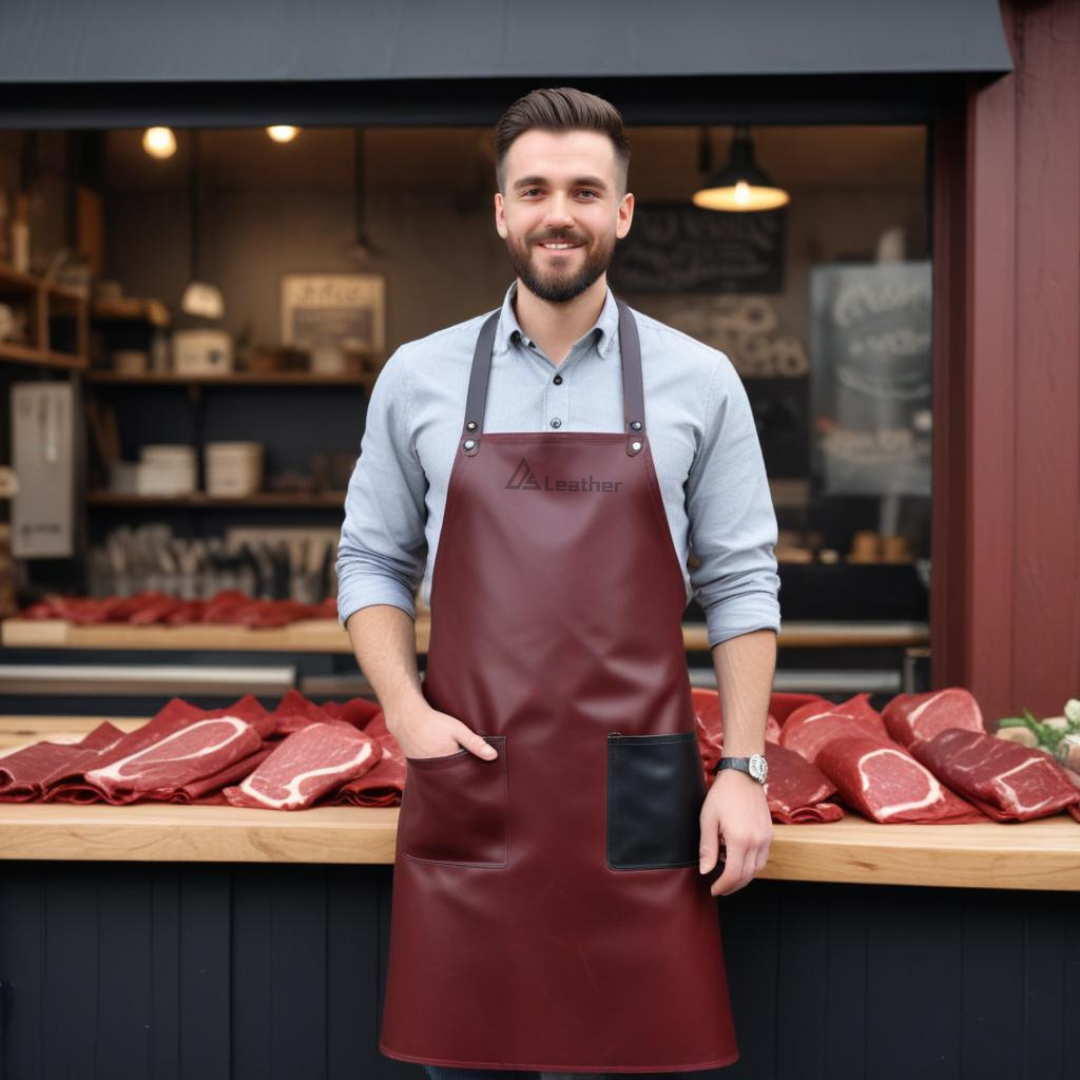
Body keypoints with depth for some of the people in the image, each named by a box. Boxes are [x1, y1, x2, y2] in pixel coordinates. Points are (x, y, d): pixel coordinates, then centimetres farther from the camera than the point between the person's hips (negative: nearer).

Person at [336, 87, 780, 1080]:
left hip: (637, 804, -1)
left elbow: (740, 582, 4)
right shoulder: (417, 378, 6)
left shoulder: (699, 381, 4)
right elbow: (373, 562, 11)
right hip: (468, 791, 1)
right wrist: (405, 709, -4)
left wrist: (744, 767, -3)